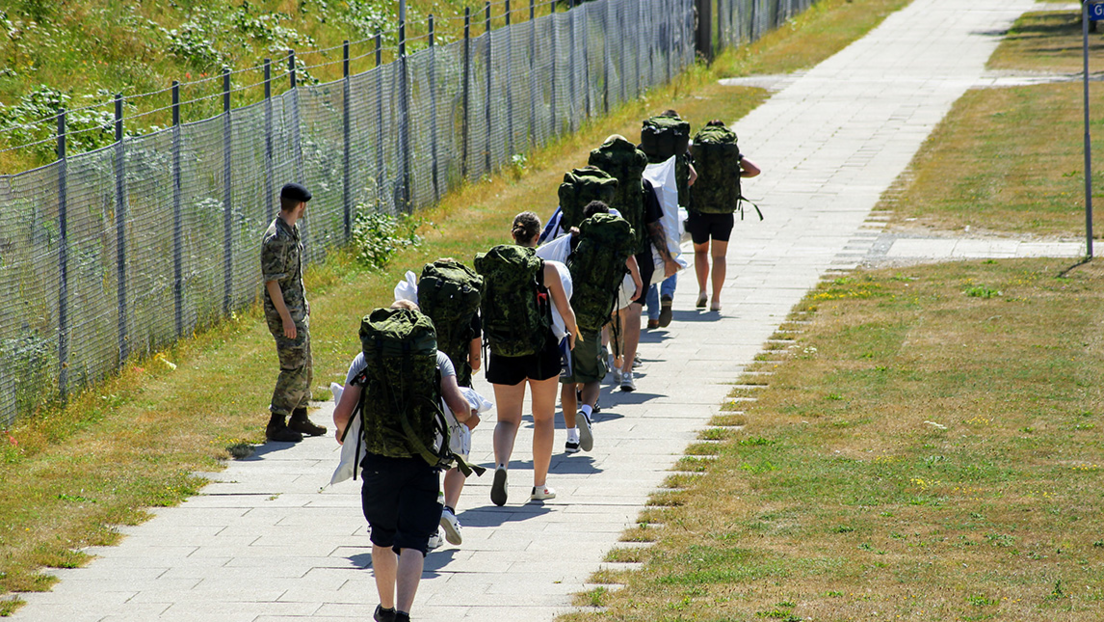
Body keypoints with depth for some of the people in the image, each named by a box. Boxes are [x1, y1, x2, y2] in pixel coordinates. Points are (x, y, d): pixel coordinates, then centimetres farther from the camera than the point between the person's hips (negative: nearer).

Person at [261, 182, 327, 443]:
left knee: (304, 365, 16)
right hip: (284, 311, -10)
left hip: (297, 308, 10)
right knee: (294, 368, -9)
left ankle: (299, 418, 25)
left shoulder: (292, 230, 10)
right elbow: (272, 281, -23)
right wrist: (286, 318, -24)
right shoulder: (277, 238, -22)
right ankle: (276, 424, -4)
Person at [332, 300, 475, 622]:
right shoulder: (438, 360, 2)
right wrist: (469, 416, 16)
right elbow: (459, 409, -7)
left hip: (378, 463, 1)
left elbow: (342, 415, -2)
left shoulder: (365, 361, 3)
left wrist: (342, 434, 20)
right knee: (412, 543, -3)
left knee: (382, 539, 22)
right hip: (423, 463, -1)